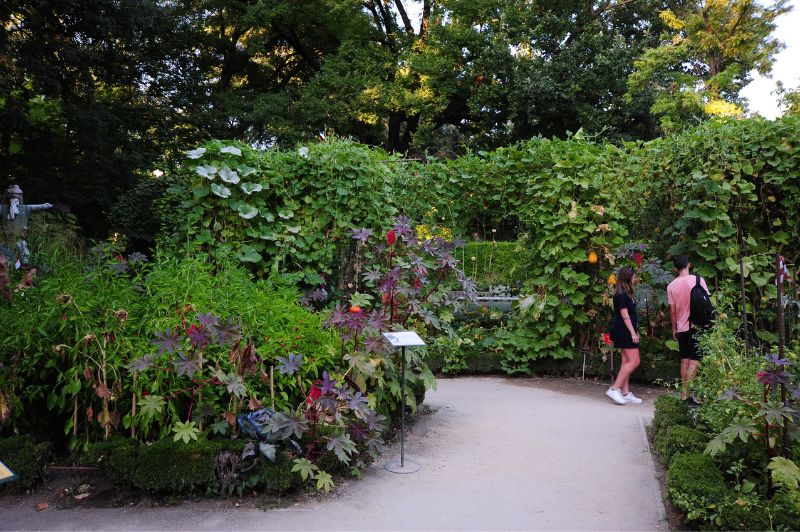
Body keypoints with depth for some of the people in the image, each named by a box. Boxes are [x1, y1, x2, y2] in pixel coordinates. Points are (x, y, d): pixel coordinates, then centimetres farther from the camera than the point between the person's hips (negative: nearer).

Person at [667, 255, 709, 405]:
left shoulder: (671, 286, 1)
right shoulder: (698, 280, -6)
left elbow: (672, 310, 3)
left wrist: (674, 329, 12)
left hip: (681, 328, 3)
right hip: (697, 326, -3)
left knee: (684, 360, 11)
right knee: (694, 360, -4)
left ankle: (684, 393, 14)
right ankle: (688, 393, -10)